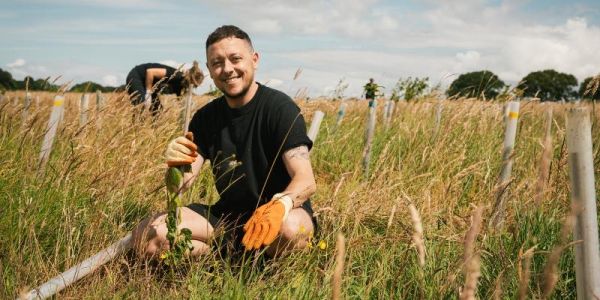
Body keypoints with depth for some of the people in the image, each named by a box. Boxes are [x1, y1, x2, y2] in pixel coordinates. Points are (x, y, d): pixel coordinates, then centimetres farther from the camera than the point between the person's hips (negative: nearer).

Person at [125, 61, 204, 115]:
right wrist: (148, 94, -27)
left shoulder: (181, 87, -4)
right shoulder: (175, 76, -29)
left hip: (146, 82, 9)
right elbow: (150, 71, -32)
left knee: (158, 111, 0)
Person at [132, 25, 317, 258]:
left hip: (276, 215, -4)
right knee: (147, 234, -16)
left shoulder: (280, 108, -12)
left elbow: (306, 180, -23)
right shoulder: (206, 117, 4)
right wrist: (176, 164, -27)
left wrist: (280, 204, -46)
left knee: (289, 228, -40)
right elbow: (181, 185, -2)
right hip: (226, 216, 4)